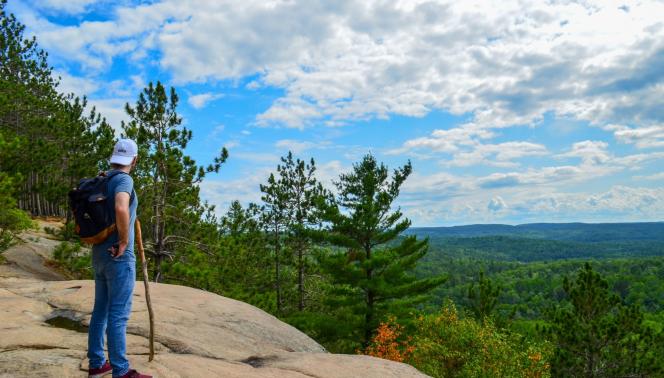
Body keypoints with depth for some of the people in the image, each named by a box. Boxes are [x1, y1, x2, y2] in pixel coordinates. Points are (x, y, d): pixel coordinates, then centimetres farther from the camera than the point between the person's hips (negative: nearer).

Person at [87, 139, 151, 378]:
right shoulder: (123, 179, -15)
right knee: (119, 315, -3)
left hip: (99, 254, 9)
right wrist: (124, 241, -22)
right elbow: (121, 209, -35)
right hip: (119, 257, -9)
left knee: (100, 311, 15)